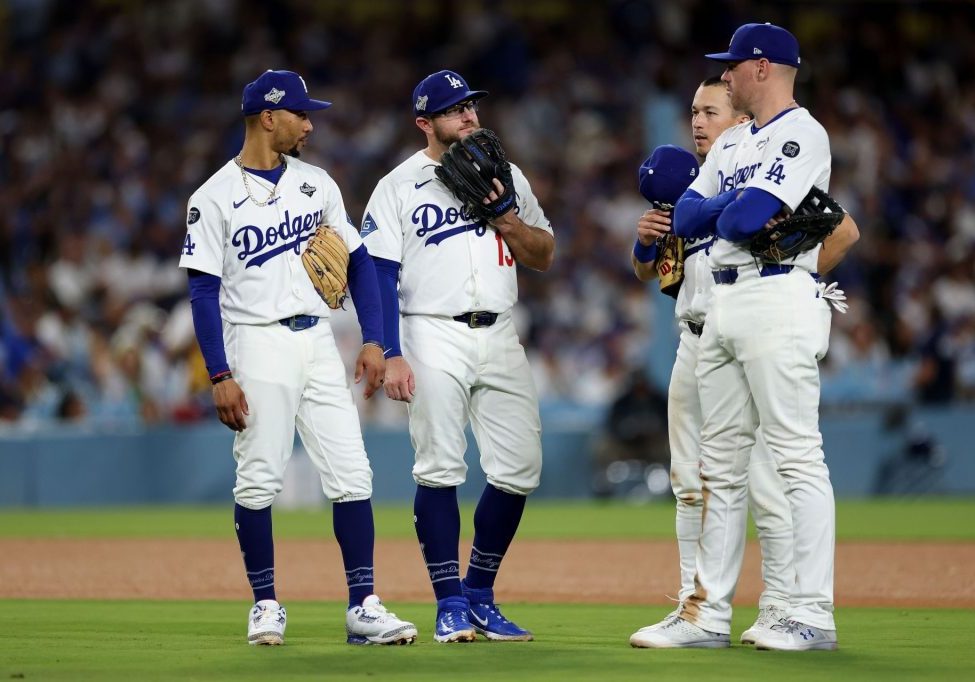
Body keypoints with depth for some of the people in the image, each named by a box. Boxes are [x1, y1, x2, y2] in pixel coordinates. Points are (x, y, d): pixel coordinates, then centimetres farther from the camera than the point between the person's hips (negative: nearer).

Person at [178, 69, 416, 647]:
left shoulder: (317, 184, 11)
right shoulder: (215, 198, -4)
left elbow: (358, 261, 14)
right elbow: (204, 290, -6)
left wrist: (374, 340, 4)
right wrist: (220, 376, -13)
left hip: (318, 344, 4)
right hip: (257, 345, -4)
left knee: (353, 474, -3)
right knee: (259, 480, -2)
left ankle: (363, 608, 0)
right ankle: (266, 605, 10)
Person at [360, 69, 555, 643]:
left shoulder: (506, 177, 14)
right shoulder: (399, 187, 2)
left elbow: (544, 256, 13)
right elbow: (380, 276, -3)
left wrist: (502, 214, -5)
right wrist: (392, 356, -13)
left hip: (500, 336, 4)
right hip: (434, 336, -4)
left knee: (519, 469, 0)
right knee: (440, 471, -8)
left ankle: (480, 594, 14)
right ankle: (451, 605, 0)